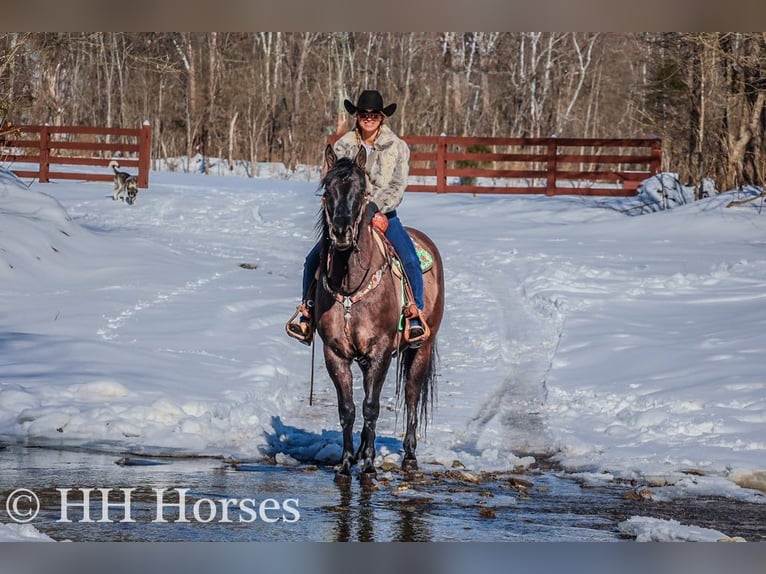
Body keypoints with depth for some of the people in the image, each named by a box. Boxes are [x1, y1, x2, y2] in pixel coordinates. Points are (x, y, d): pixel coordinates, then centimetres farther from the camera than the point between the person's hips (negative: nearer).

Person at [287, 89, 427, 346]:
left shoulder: (397, 147, -1)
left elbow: (397, 187, -8)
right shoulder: (343, 146, 4)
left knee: (410, 260, -24)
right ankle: (308, 315, 5)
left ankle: (415, 318, -14)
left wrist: (375, 205, -24)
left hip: (384, 215, -2)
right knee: (314, 259, -10)